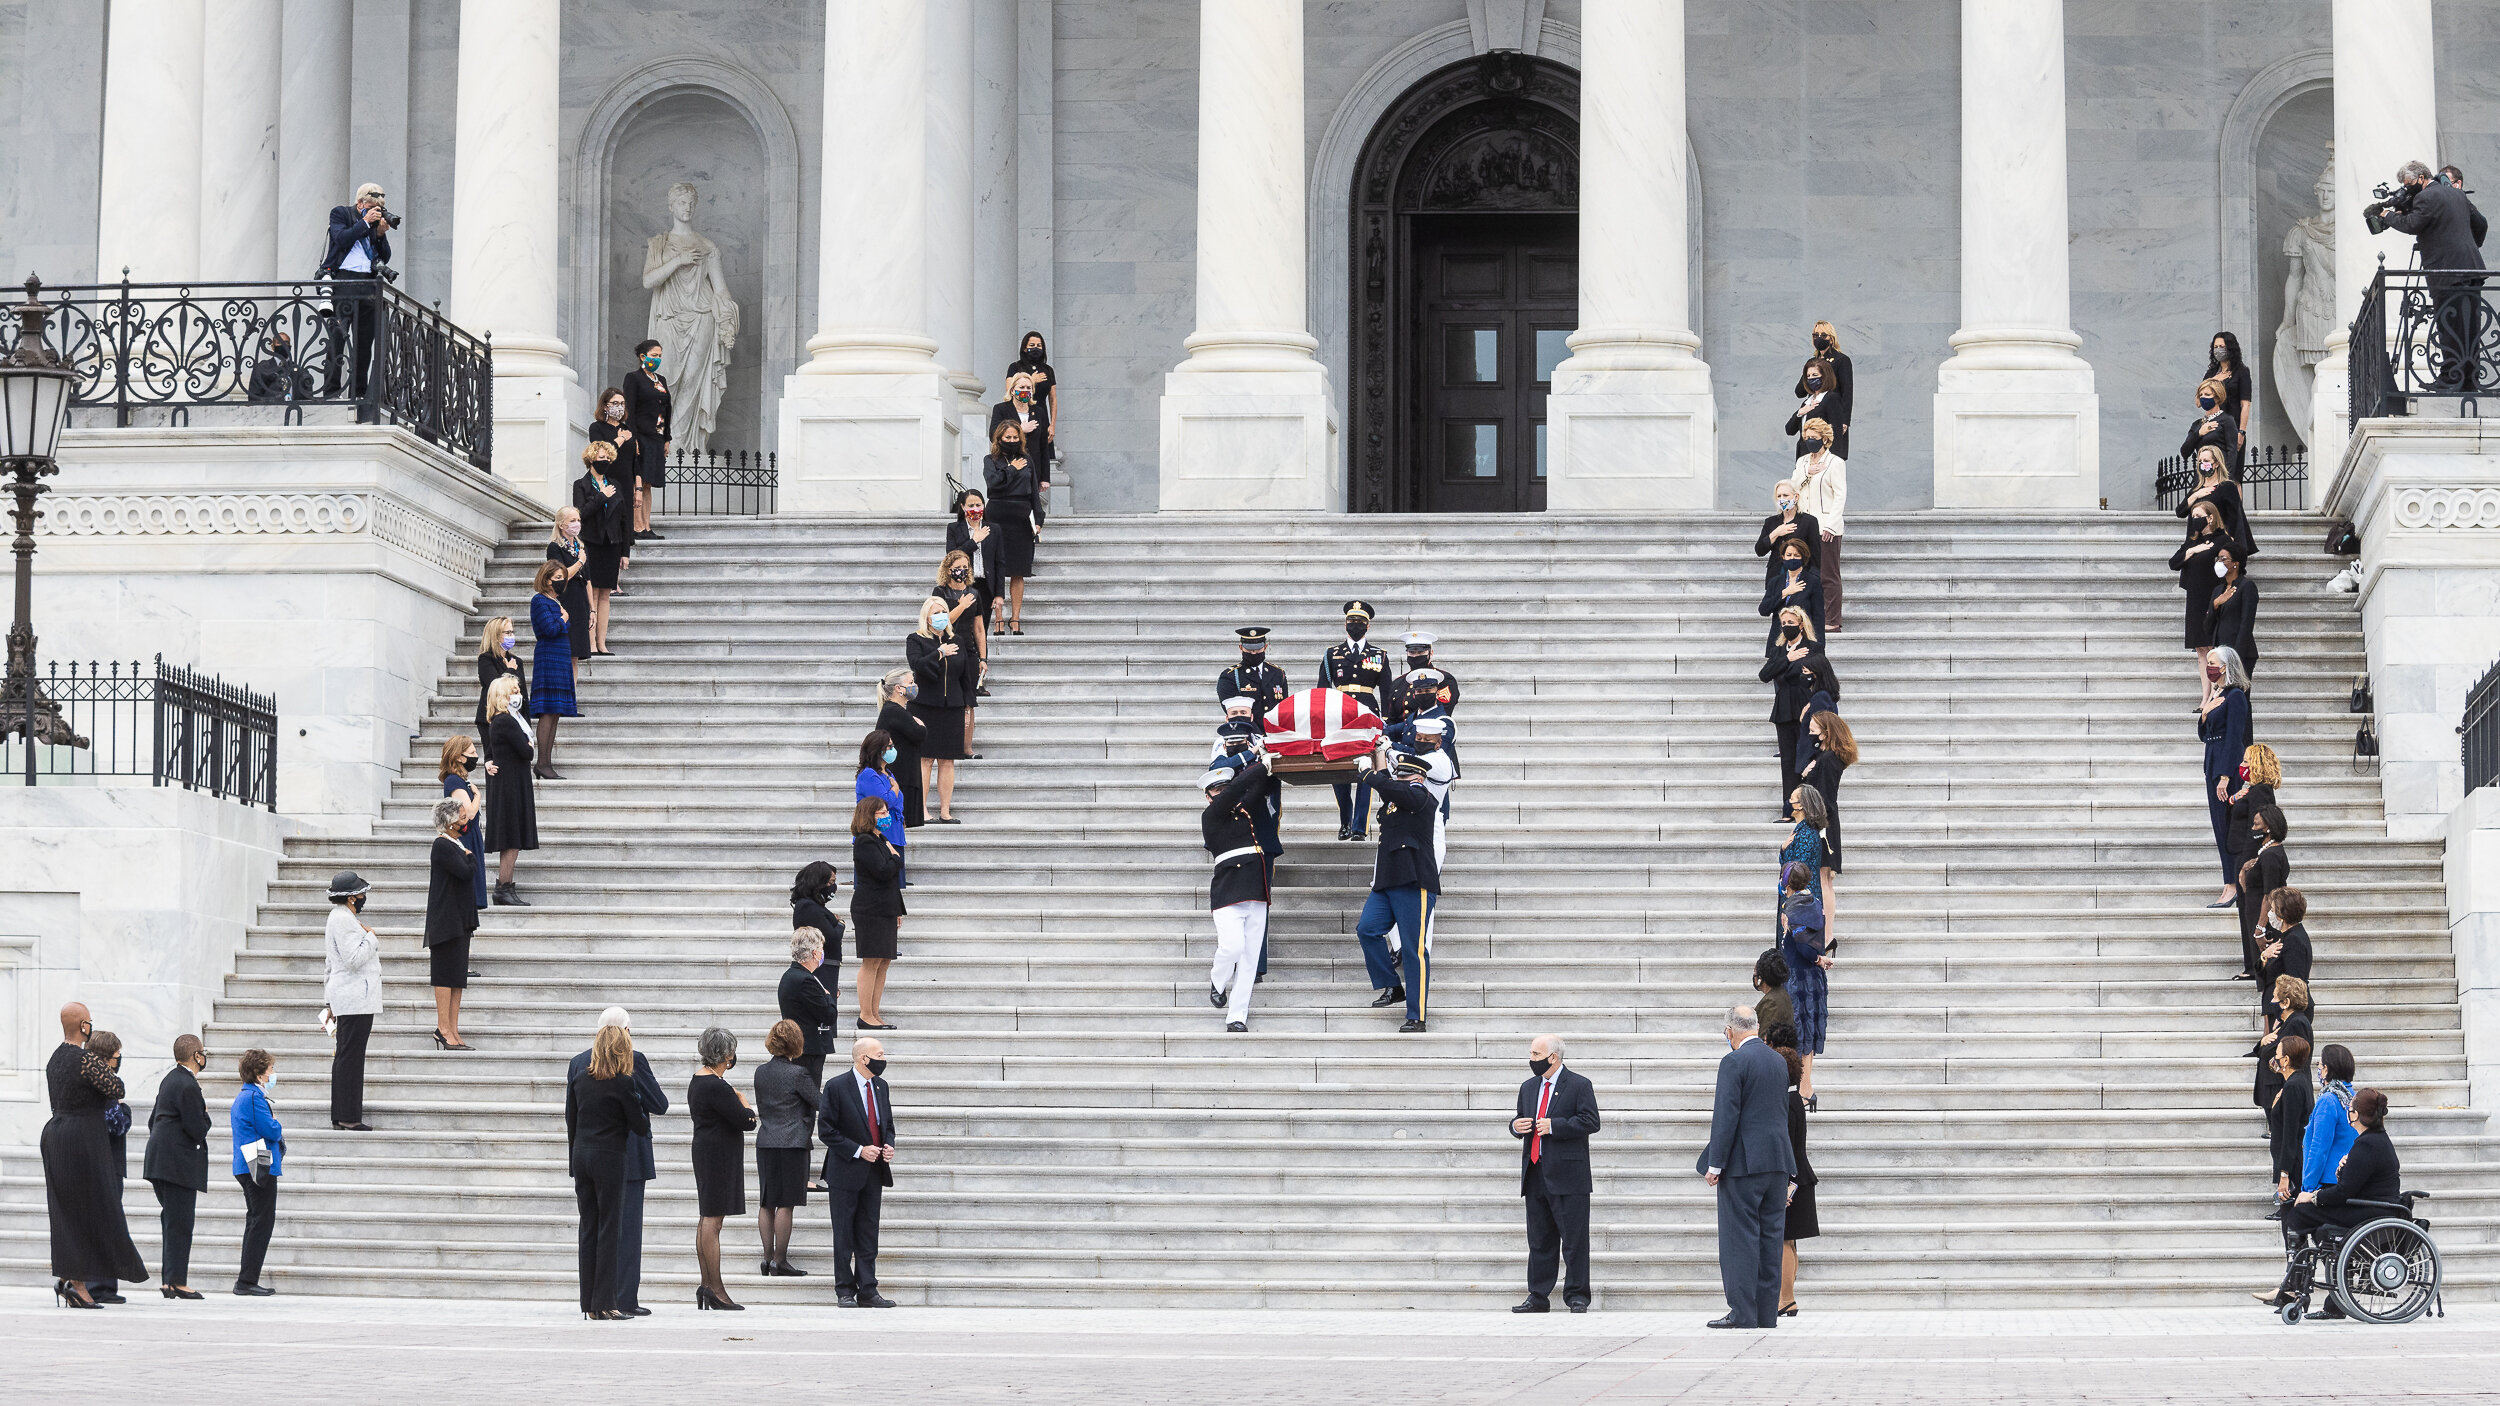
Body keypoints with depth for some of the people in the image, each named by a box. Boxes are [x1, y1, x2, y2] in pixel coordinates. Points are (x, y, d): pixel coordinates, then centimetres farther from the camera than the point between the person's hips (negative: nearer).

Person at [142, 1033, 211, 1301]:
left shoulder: (169, 1079, 14)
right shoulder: (187, 1085, -16)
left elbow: (153, 1120, 22)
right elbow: (197, 1129, -19)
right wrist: (206, 1117, 2)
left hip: (161, 1160, 10)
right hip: (179, 1164, -10)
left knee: (172, 1221, 13)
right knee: (180, 1221, -6)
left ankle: (168, 1280, 13)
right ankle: (177, 1281, -6)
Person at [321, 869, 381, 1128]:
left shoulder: (339, 917, 20)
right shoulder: (344, 920, -14)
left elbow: (330, 965, 25)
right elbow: (354, 959, -23)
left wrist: (330, 1002, 28)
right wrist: (371, 938, -8)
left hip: (346, 998, 11)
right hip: (356, 999, -11)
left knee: (344, 1056, 12)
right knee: (350, 1057, -10)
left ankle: (340, 1116, 15)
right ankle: (349, 1118, -10)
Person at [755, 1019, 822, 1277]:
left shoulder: (761, 1072, 7)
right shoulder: (797, 1074, -12)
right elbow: (820, 1102, -4)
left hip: (765, 1143, 6)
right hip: (792, 1143, -6)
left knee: (767, 1204, 10)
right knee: (786, 1205, -3)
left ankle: (768, 1258, 11)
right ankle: (780, 1260, -3)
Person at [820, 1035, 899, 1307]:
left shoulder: (880, 1086, 9)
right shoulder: (836, 1087, -10)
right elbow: (826, 1130, -11)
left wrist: (889, 1145, -1)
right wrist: (858, 1151, -17)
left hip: (874, 1172, 5)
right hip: (846, 1172, -5)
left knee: (868, 1235, 7)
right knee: (844, 1236, 2)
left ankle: (867, 1291, 9)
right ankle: (845, 1291, 10)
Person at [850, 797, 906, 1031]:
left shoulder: (881, 840, 18)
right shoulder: (864, 843, -12)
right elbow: (883, 872, -23)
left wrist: (898, 910, 21)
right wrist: (895, 857, -4)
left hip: (885, 910, 10)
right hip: (870, 911, -10)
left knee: (884, 962, 8)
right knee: (872, 962, -7)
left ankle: (875, 1014, 12)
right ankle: (866, 1016, -4)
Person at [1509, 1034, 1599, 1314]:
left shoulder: (1579, 1085, -3)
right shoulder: (1529, 1088, 17)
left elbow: (1590, 1122, -11)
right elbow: (1520, 1121, 24)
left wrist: (1554, 1126, -17)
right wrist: (1516, 1126, 0)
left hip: (1568, 1176, -6)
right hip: (1536, 1176, 6)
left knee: (1574, 1240, -4)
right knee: (1539, 1240, 9)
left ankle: (1576, 1297, 1)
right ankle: (1538, 1297, 13)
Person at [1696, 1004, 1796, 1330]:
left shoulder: (1734, 1062, -11)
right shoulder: (1779, 1062, 12)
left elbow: (1726, 1116, -15)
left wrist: (1715, 1165, -11)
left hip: (1743, 1164, -7)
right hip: (1778, 1161, 7)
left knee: (1739, 1241, -4)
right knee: (1770, 1239, 9)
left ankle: (1743, 1314, -6)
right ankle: (1767, 1313, 10)